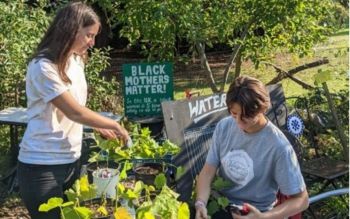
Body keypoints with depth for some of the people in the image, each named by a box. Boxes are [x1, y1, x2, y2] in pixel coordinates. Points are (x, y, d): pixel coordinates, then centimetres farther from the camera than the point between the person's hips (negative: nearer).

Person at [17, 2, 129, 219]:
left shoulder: (76, 61, 6)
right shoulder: (43, 68, -19)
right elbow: (75, 112, -19)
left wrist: (100, 127, 2)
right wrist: (114, 125, -8)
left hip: (71, 159, 8)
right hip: (42, 166, -7)